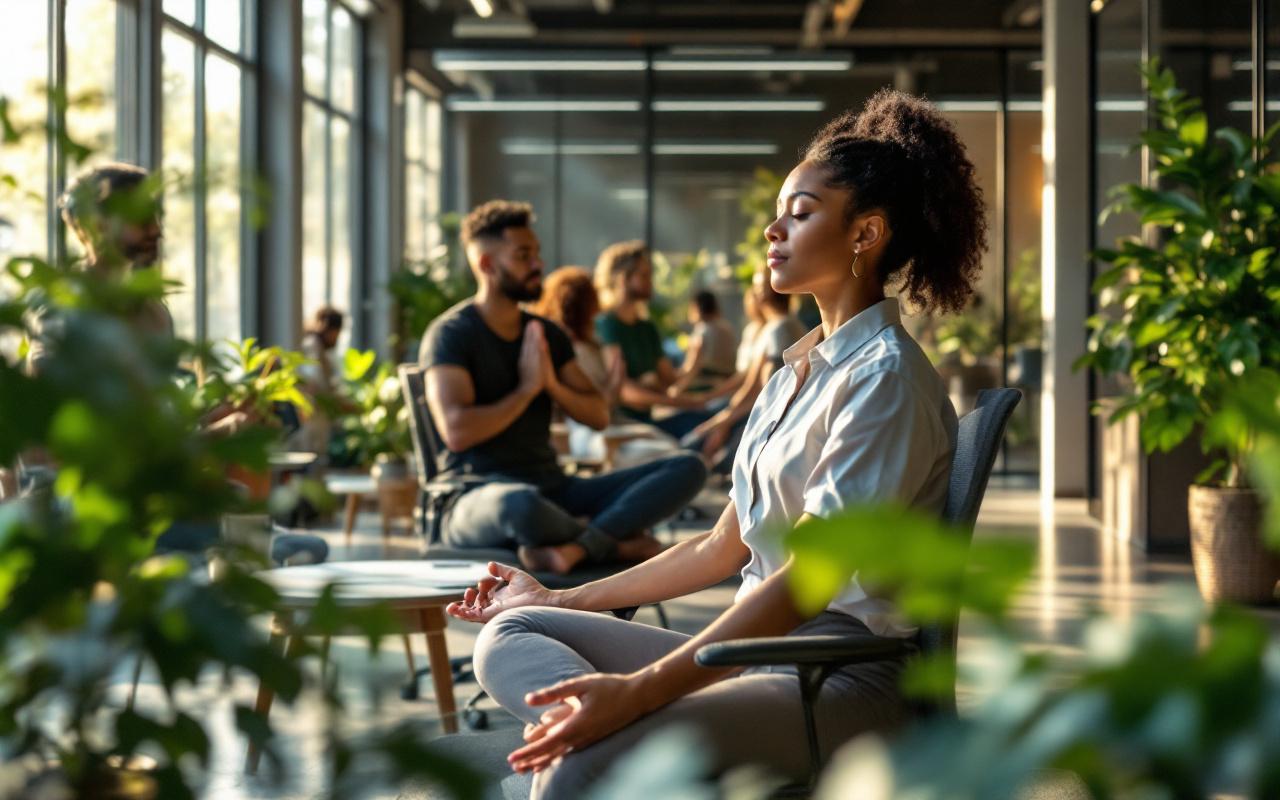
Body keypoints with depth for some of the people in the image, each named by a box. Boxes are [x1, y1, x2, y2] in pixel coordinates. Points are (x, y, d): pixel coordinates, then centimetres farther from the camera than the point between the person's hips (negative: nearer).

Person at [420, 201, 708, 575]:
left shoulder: (547, 334, 16)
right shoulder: (451, 334, -4)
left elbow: (599, 415, 14)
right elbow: (457, 430, -18)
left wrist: (553, 385, -5)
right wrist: (527, 388, -8)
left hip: (553, 489, 7)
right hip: (477, 498, -7)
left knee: (688, 467, -10)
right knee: (521, 503, -46)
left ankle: (576, 545, -32)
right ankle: (615, 539, -13)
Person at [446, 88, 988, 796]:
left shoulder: (883, 377, -11)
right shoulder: (796, 372, 20)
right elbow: (723, 548, 21)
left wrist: (638, 689, -28)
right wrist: (561, 600, 21)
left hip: (848, 677, -10)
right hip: (761, 650, 10)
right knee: (510, 635, -5)